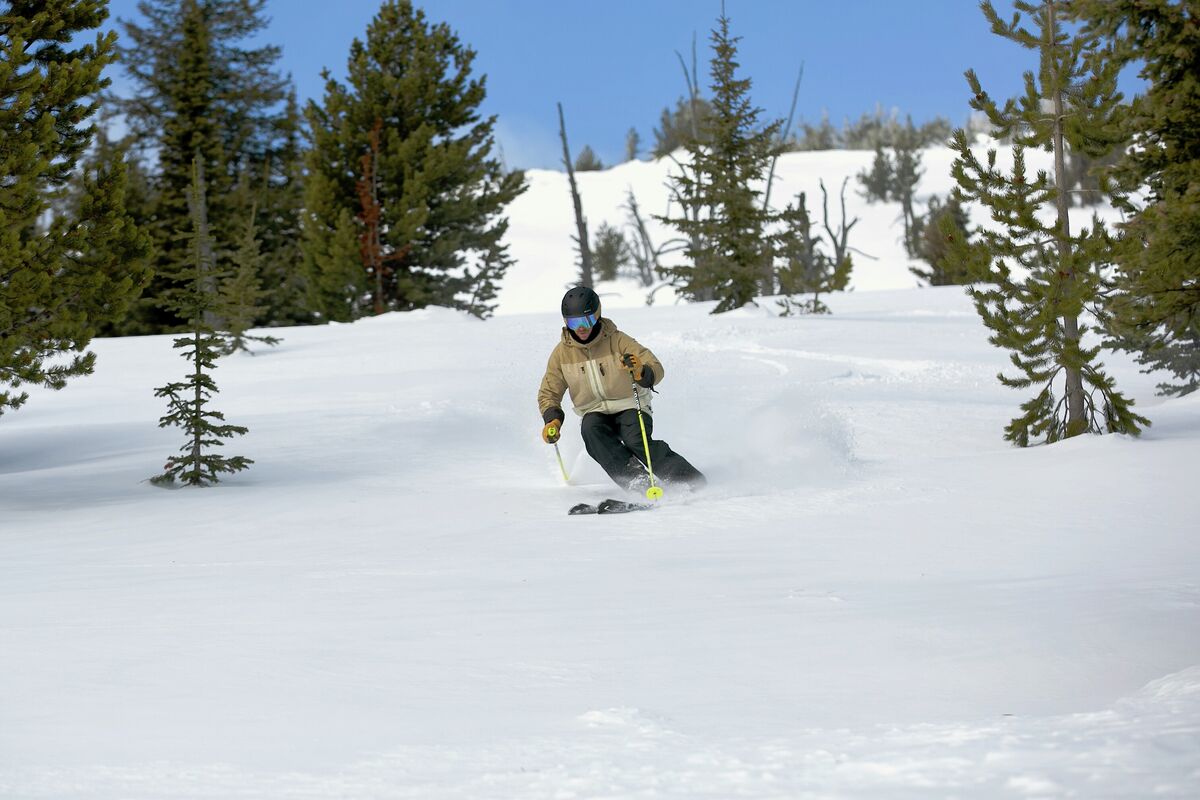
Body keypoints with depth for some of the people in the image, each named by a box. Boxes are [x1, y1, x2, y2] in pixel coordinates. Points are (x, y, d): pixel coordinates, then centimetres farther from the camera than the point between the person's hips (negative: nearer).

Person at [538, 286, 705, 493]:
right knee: (591, 430, -32)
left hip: (631, 408, -3)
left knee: (636, 441, -32)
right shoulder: (562, 353, -2)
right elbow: (549, 394, 9)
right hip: (595, 413, 3)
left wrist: (642, 373, -43)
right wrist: (552, 420, -12)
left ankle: (690, 479, -20)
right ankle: (636, 479, -36)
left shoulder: (617, 341, -11)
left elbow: (656, 370, -19)